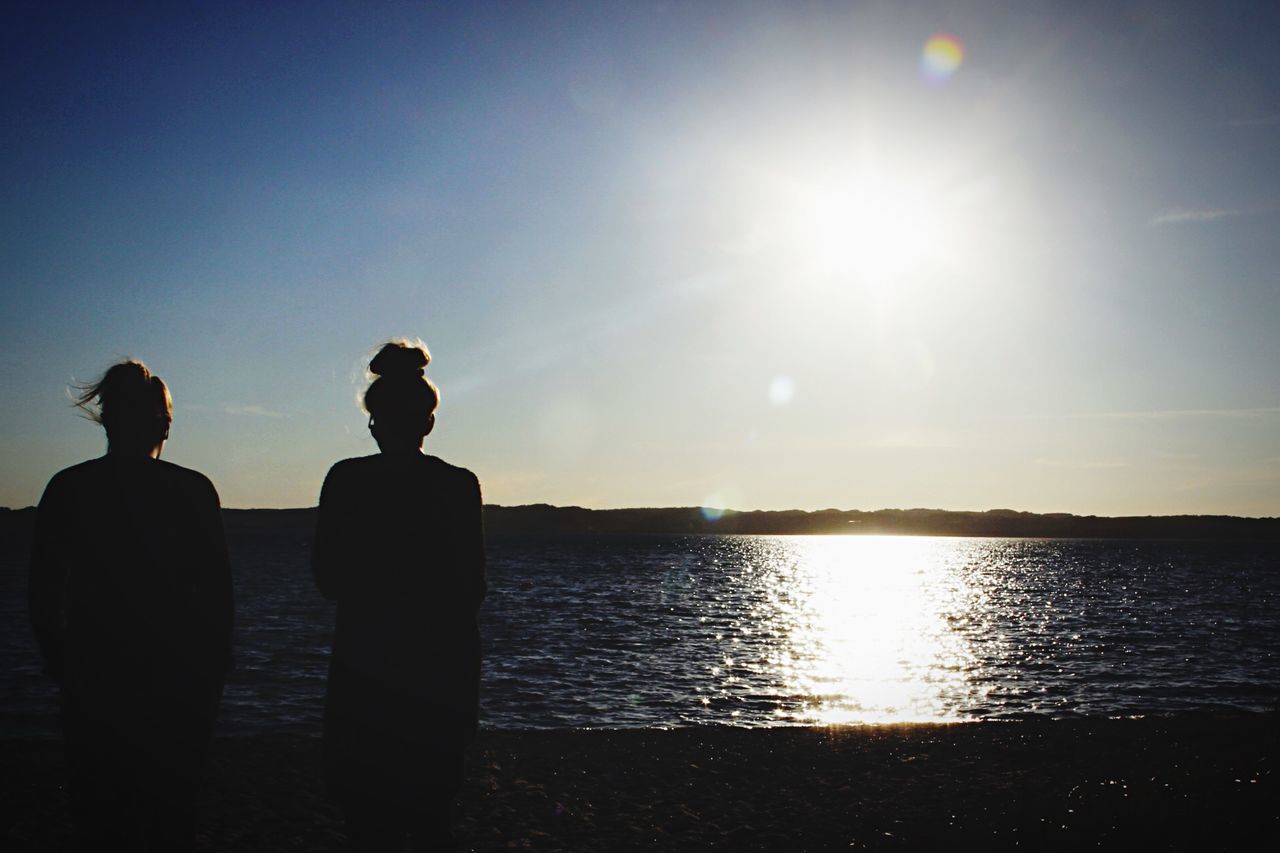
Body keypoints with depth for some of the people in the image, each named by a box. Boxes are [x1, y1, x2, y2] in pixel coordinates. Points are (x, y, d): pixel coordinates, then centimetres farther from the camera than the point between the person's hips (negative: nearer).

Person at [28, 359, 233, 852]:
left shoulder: (67, 489, -3)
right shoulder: (193, 490, -6)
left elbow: (42, 592, 1)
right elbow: (217, 591, -4)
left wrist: (61, 665, 14)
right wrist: (214, 671, 7)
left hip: (94, 680, 1)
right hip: (177, 681, -1)